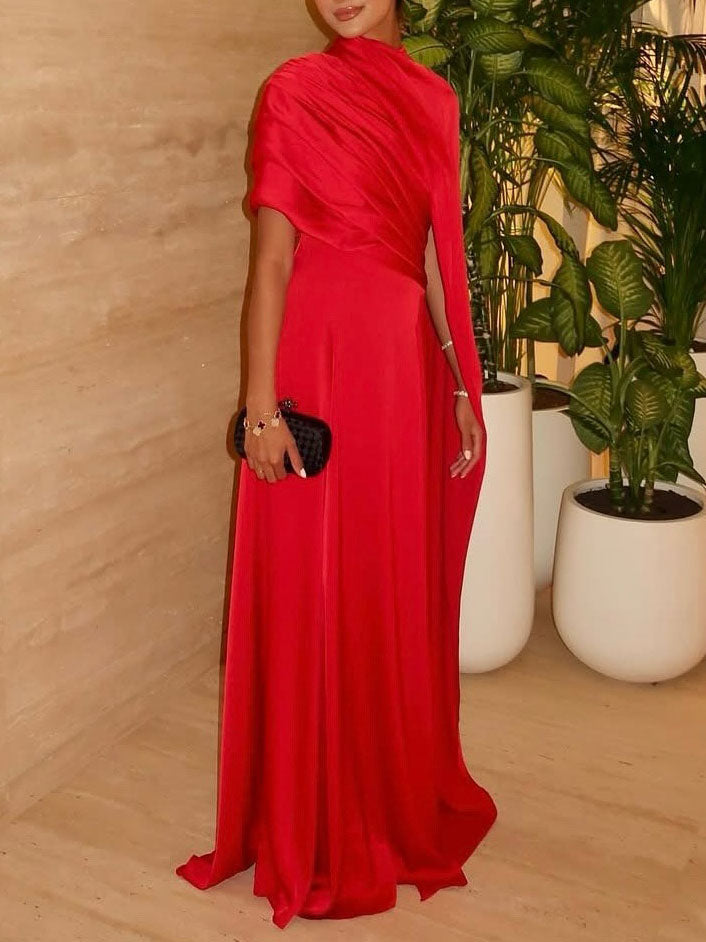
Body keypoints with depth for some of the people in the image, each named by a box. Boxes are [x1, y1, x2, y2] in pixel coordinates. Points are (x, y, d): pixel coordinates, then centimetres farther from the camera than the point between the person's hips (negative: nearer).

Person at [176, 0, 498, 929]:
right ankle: (312, 828, 21)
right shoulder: (294, 91, -3)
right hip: (318, 358, -5)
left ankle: (401, 792, 34)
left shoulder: (432, 97, 12)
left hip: (404, 363, 5)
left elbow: (439, 253, 13)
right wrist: (261, 404, -13)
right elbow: (271, 259, -8)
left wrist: (462, 385, 11)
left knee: (402, 589, 14)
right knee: (312, 592, 4)